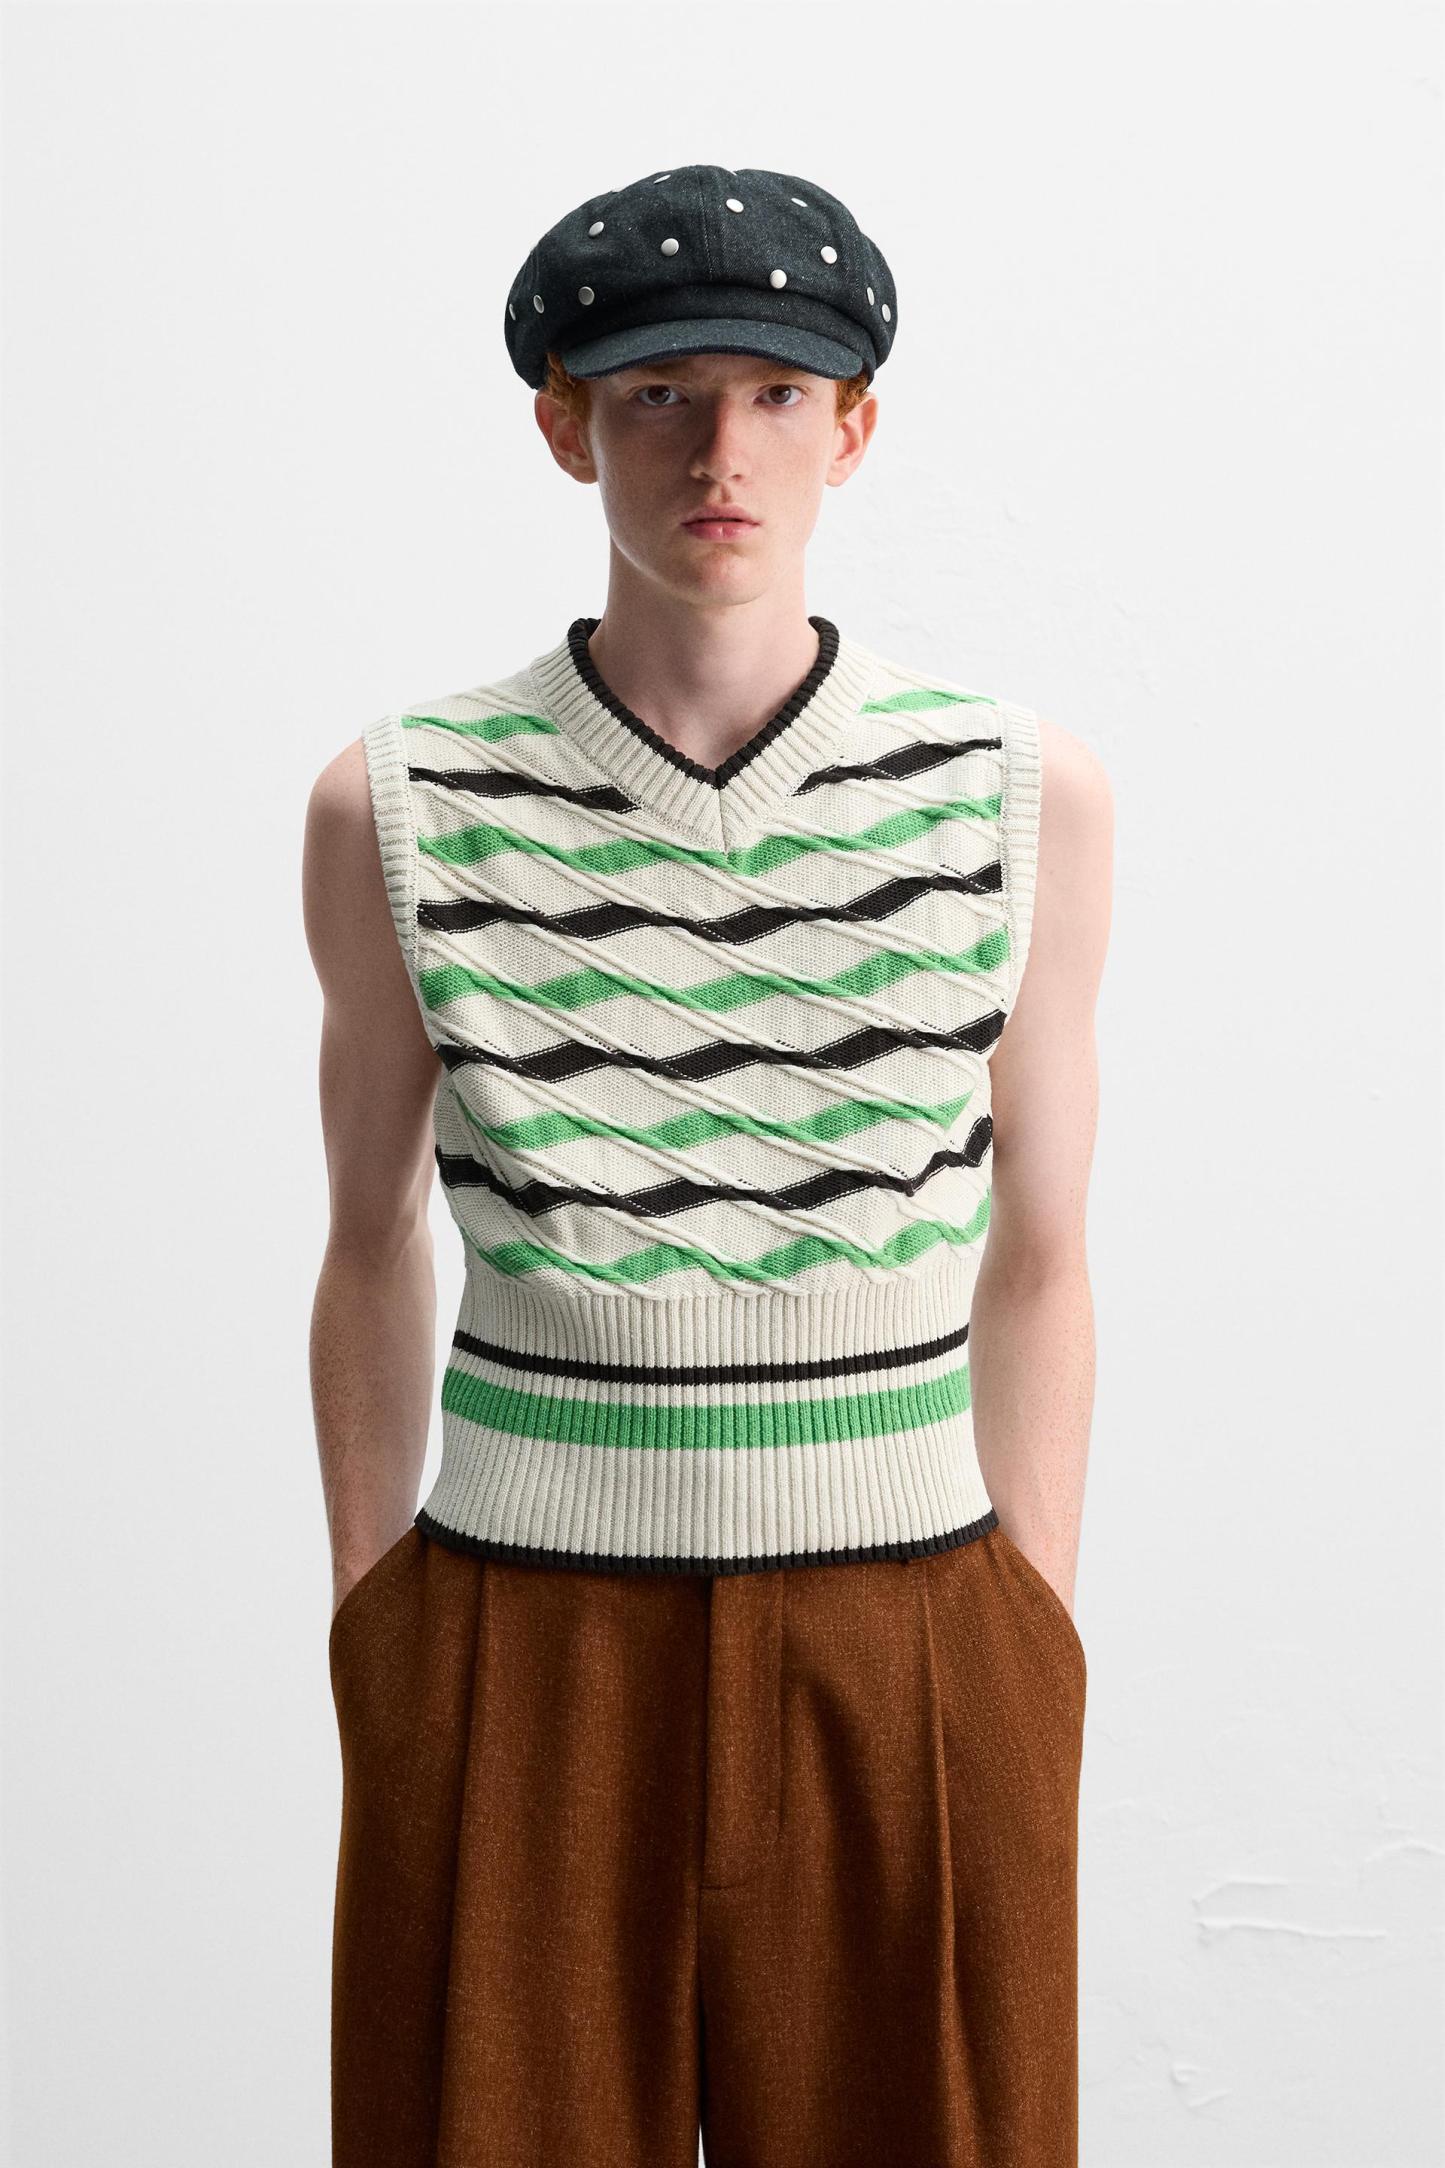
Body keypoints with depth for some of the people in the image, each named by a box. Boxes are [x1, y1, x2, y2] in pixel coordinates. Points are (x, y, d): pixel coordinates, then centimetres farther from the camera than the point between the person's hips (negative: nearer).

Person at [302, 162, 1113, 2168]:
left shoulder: (1024, 796, -3)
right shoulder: (399, 808, -4)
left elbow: (1035, 1266, 3)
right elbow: (375, 1248, 6)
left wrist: (1023, 1693, 2)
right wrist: (368, 1661, 6)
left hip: (900, 1672, 1)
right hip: (521, 1668, 0)